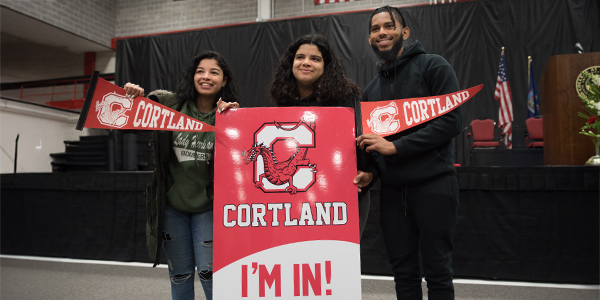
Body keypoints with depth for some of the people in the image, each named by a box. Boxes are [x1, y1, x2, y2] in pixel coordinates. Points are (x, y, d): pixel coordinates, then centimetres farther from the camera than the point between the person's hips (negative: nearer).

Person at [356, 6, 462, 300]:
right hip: (392, 190, 5)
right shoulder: (371, 88, 15)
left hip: (433, 184, -5)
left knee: (437, 269, 4)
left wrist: (396, 146, -16)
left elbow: (451, 121, -12)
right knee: (403, 270, 12)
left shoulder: (433, 66, -2)